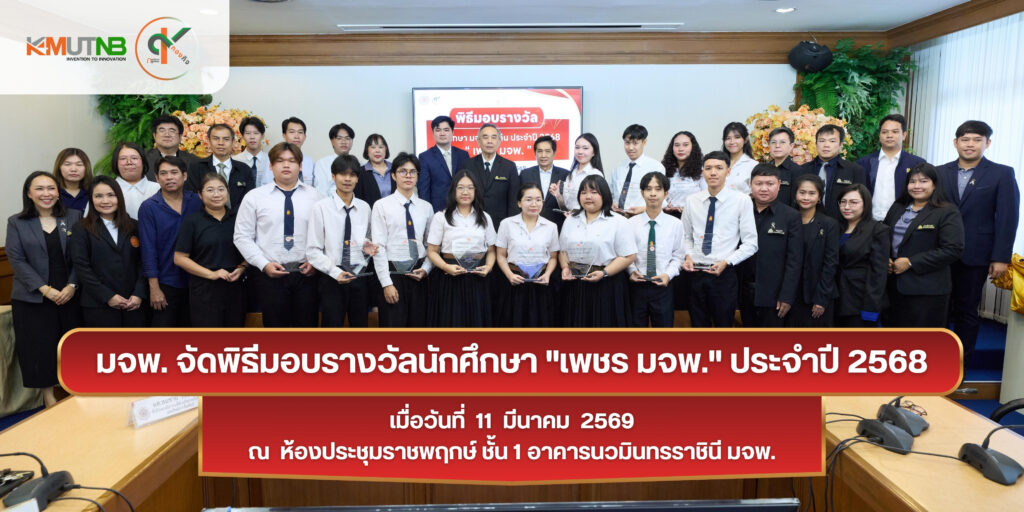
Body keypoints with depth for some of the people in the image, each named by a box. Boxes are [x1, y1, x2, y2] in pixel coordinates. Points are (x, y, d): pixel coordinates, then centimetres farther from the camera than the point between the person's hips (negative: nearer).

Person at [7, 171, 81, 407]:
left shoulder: (74, 217, 4)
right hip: (33, 298, -1)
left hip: (70, 295, 1)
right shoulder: (16, 223, 3)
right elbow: (16, 259, -4)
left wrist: (72, 285, -11)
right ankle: (48, 394, 17)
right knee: (39, 346, 3)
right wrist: (44, 289, -14)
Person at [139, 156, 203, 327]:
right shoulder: (149, 207, -4)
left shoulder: (197, 202, 3)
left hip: (194, 281, 3)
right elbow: (148, 249, -6)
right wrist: (154, 288, -10)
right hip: (166, 284, -2)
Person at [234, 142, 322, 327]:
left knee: (307, 325, 4)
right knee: (275, 325, 5)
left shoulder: (314, 196, 6)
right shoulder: (254, 197, 3)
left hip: (306, 273, 1)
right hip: (269, 274, -1)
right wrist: (264, 264, -8)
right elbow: (242, 237, 1)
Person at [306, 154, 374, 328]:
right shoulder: (321, 207, -4)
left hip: (360, 278, 4)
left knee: (361, 325, 10)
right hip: (332, 280, -3)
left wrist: (367, 246, -5)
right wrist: (335, 272, -17)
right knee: (332, 325, 3)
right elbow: (313, 250, -6)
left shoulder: (364, 207, 7)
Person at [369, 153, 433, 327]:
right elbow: (378, 247, -6)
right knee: (393, 325, -1)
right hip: (392, 273, -3)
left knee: (419, 324, 8)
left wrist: (425, 269, -5)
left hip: (418, 274, 4)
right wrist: (386, 283, -11)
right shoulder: (381, 205, -2)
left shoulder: (426, 207, 9)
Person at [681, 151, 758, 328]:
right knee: (698, 325, 12)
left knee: (724, 325, 7)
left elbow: (750, 244, -3)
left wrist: (727, 262, -13)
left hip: (725, 274, -3)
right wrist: (688, 256, -2)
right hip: (696, 273, 3)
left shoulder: (742, 200, -3)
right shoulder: (692, 201, 6)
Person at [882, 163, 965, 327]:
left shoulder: (947, 213, -6)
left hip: (927, 289, -5)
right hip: (893, 285, 6)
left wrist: (911, 263, -17)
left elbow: (953, 249, -15)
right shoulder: (897, 208, 14)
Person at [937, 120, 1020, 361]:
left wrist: (1001, 258, -10)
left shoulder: (1002, 174, -1)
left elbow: (1007, 219, -5)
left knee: (966, 310, 6)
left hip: (974, 256, -2)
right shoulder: (941, 173, 6)